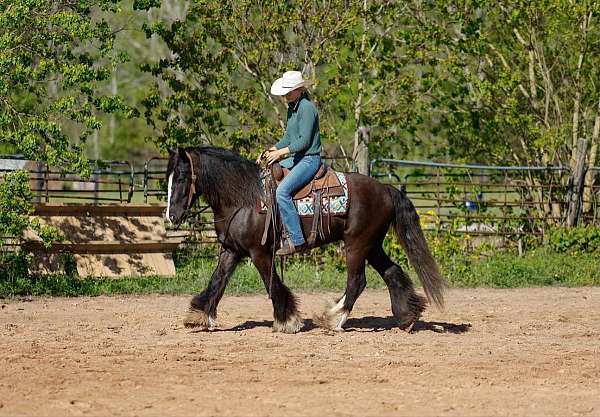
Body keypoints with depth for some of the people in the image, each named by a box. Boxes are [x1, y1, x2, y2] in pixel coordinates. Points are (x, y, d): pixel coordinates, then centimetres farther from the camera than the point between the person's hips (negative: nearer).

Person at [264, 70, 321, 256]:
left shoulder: (307, 108, -16)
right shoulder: (292, 107, 14)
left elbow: (304, 141, -20)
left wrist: (281, 152, -17)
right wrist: (271, 150, 7)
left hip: (310, 159, -11)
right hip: (296, 158, 11)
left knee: (282, 191, -27)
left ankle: (296, 240, -26)